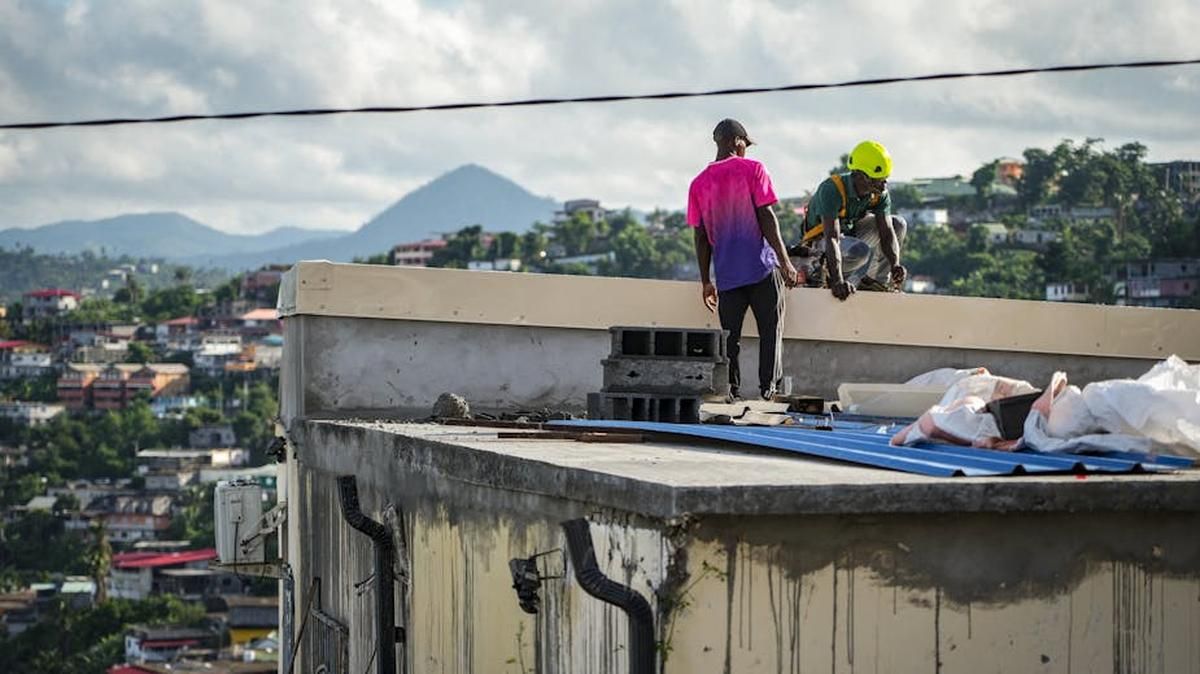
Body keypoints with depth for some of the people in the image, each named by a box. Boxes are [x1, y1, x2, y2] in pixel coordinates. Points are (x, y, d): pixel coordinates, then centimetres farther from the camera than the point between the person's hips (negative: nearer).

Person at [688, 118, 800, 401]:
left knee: (729, 337, 8)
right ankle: (769, 388, 2)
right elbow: (766, 217, -8)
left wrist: (706, 280, 14)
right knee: (770, 330, 5)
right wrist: (785, 262, -6)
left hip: (726, 273, 3)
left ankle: (730, 391, 4)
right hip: (762, 268, -3)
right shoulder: (752, 169, -3)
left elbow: (700, 236, 9)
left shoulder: (699, 183, 9)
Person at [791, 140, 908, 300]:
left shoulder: (880, 194, -13)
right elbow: (832, 238, -41)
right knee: (861, 251, -37)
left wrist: (895, 265, -37)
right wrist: (837, 282, -51)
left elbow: (887, 233, -16)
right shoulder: (832, 189, -33)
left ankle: (875, 281, 1)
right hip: (820, 240, -7)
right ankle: (817, 268, -11)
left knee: (898, 224, -5)